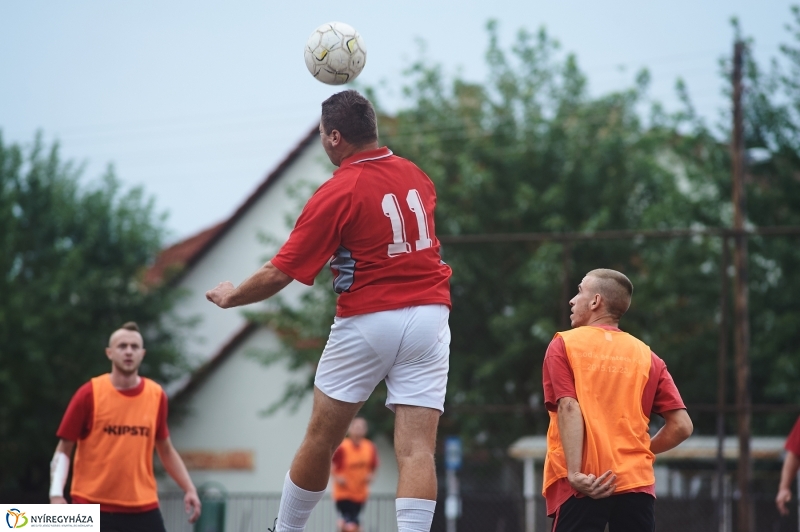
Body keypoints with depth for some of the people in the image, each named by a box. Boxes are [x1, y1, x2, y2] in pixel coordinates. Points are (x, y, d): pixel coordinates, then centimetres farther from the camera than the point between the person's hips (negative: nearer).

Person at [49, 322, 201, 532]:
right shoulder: (89, 394, -6)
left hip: (143, 508, 3)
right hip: (93, 509, -3)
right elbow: (64, 450, -2)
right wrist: (56, 495, -15)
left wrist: (189, 488, 10)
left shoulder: (156, 396, 4)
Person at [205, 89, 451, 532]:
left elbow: (278, 274, -8)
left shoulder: (338, 193, -10)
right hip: (430, 315, 4)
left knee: (319, 440, 12)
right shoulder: (416, 176, 6)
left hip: (368, 323, -4)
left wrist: (230, 296, 8)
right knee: (417, 450, -5)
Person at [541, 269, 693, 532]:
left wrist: (575, 473, -16)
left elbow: (568, 408, -10)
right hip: (636, 483, 3)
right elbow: (682, 425, 5)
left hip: (583, 487, -3)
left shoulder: (564, 346, 4)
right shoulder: (646, 356, 12)